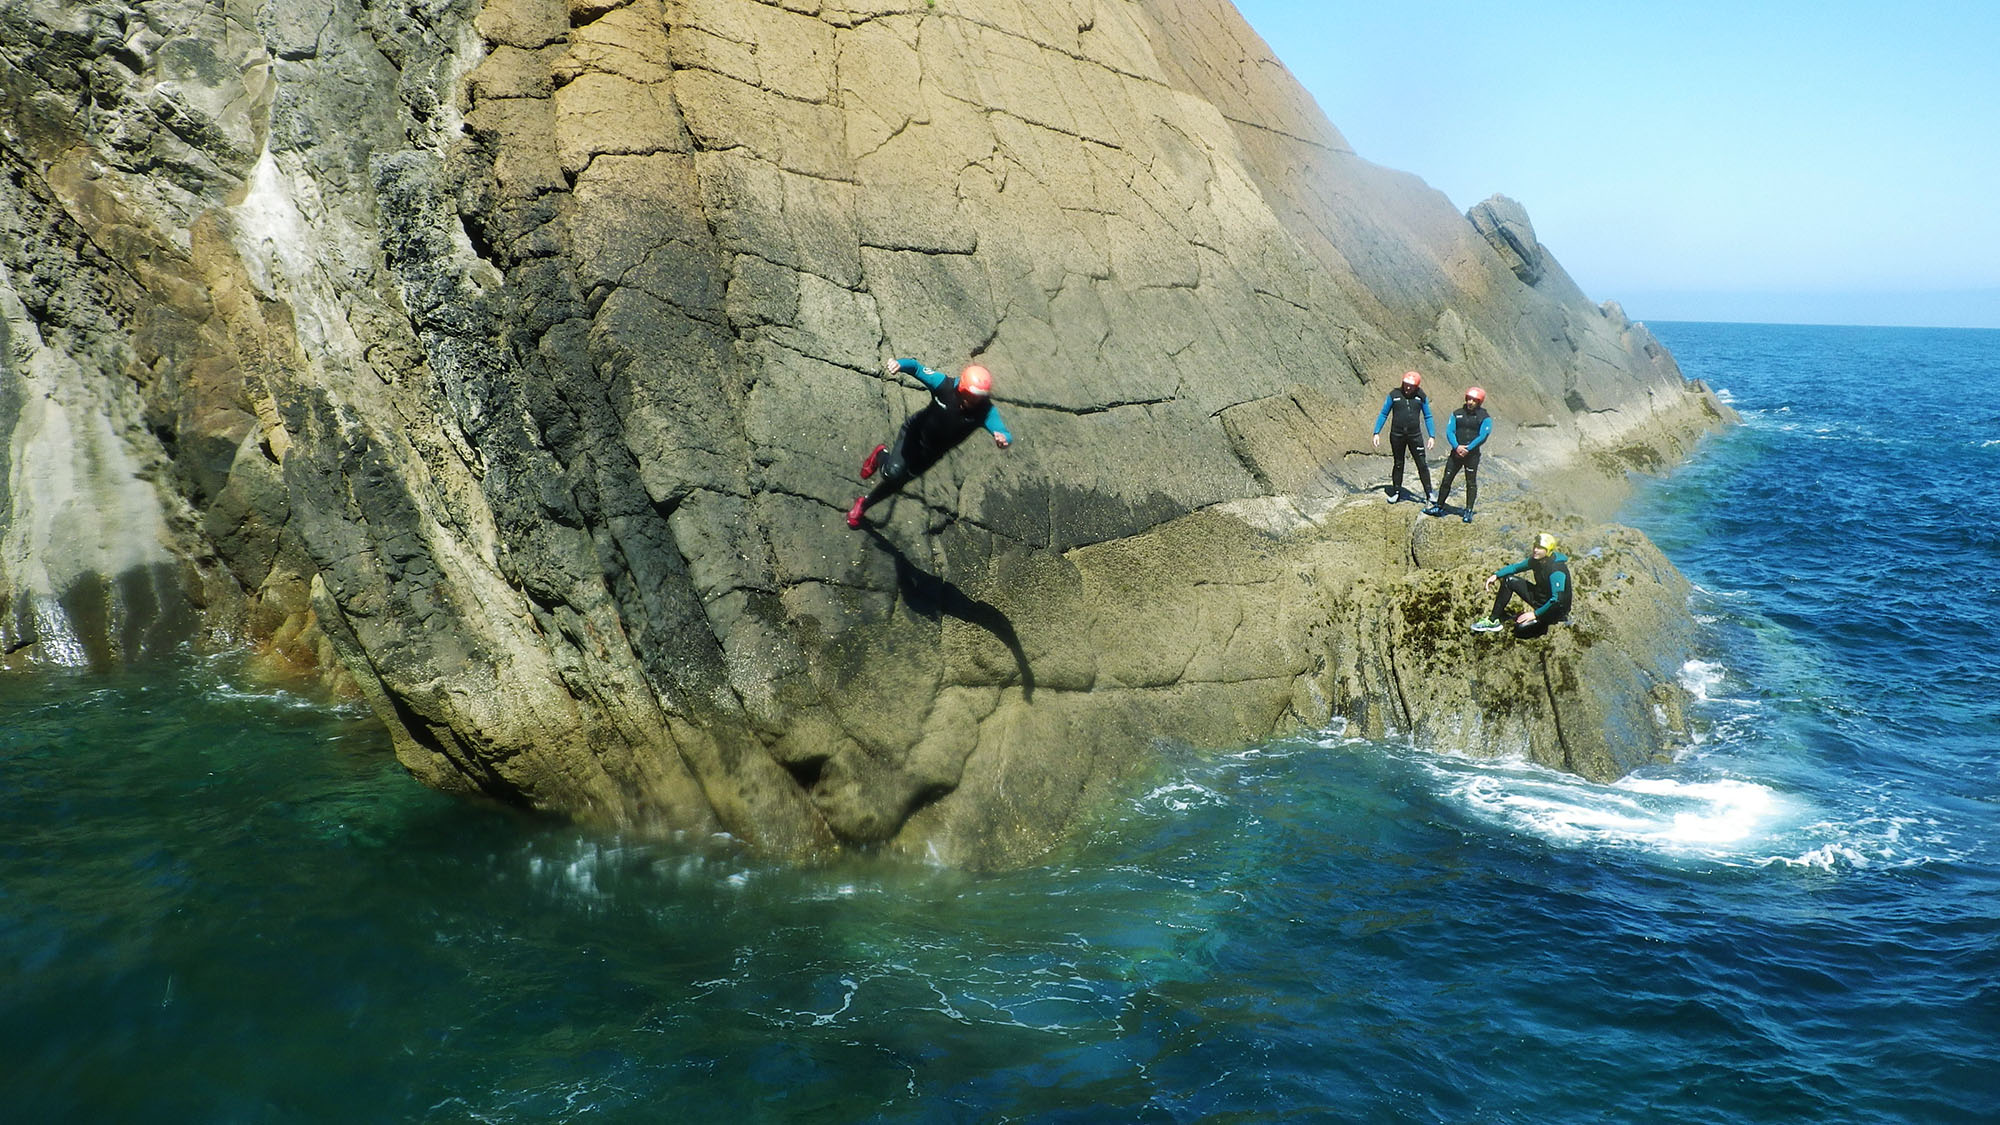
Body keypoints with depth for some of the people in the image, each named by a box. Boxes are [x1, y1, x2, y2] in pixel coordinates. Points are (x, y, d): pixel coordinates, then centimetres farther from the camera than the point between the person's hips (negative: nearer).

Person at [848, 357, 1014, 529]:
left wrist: (1004, 438, -69)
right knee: (893, 473, -22)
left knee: (898, 482, 14)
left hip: (933, 452, 2)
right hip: (915, 432, -2)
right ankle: (882, 456, 17)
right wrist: (899, 364, -47)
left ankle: (864, 504, 43)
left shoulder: (986, 410, -29)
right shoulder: (944, 385, -30)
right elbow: (916, 367, -24)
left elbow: (1000, 429, -43)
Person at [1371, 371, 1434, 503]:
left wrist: (1432, 436, 3)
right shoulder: (1394, 395, -4)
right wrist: (1377, 433, -2)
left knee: (1422, 465, -2)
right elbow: (1383, 415, 3)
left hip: (1415, 436, 0)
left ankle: (1429, 494, 5)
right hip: (1397, 436, 0)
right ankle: (1396, 493, 22)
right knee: (1398, 464, 10)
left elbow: (1427, 417, 9)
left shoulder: (1421, 397, 0)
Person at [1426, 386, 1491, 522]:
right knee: (1446, 480, 5)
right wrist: (1457, 446, -16)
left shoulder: (1484, 418, -2)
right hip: (1456, 453, 3)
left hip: (1472, 455, -3)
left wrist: (1468, 449, -18)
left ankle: (1468, 511, 8)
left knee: (1471, 483, 2)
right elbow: (1449, 432, 0)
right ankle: (1439, 507, 14)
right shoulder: (1457, 414, 8)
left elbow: (1482, 437, -11)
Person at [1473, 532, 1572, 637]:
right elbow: (1516, 567, 7)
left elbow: (1557, 600, -34)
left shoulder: (1556, 570, -30)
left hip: (1556, 608, -8)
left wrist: (1535, 614, -30)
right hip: (1539, 597, 8)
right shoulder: (1536, 560, -6)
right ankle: (1492, 620, 0)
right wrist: (1496, 575, -8)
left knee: (1521, 628, -23)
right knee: (1509, 580, -4)